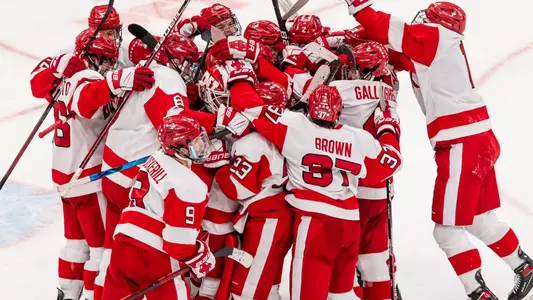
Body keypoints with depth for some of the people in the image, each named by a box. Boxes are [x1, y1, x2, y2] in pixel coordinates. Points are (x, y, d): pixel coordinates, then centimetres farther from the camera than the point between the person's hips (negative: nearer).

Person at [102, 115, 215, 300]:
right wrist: (199, 258, 0)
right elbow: (179, 238, -17)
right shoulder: (188, 185, -15)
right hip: (153, 257, -8)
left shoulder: (156, 161, 11)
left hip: (123, 244, 8)